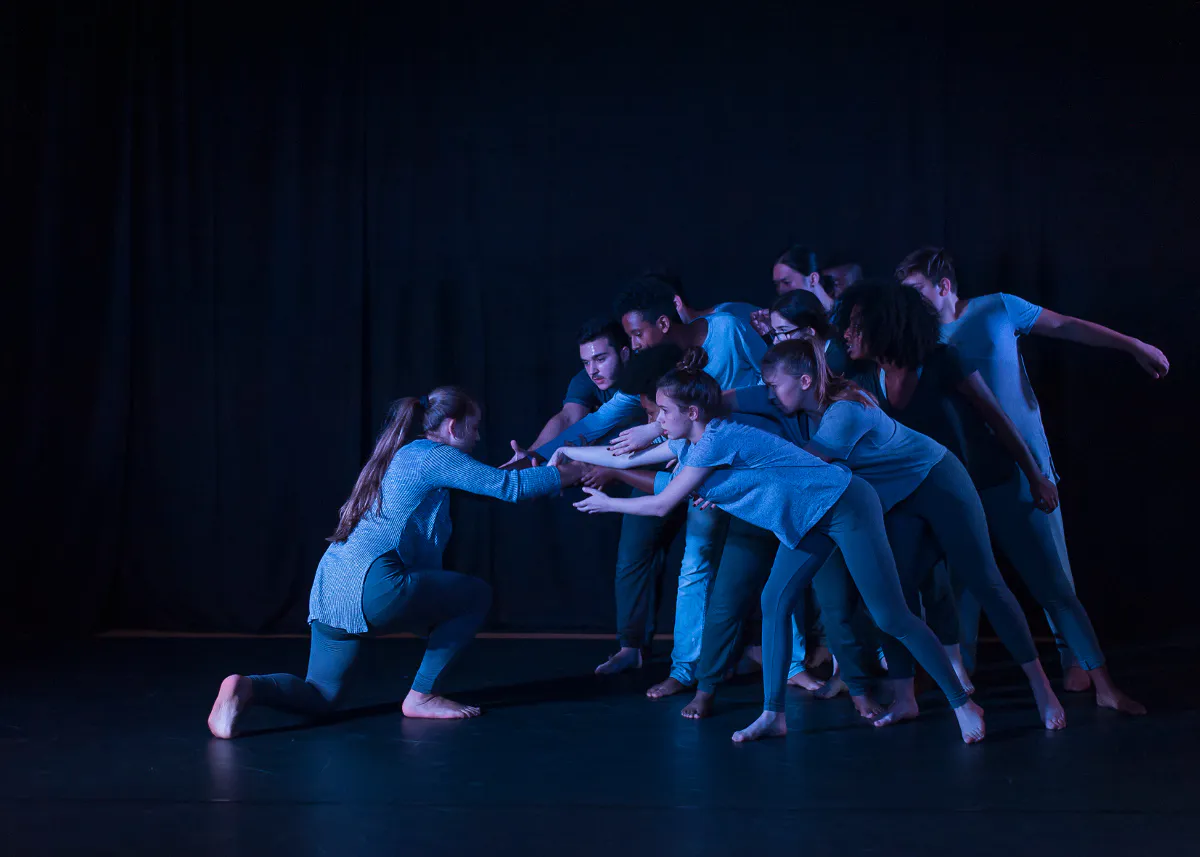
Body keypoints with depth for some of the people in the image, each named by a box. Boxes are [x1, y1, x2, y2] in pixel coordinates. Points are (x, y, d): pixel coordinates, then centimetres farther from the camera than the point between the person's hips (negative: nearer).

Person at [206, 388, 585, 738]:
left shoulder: (399, 455, 26)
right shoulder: (434, 455, 0)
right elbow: (510, 487, -3)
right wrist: (574, 472, 6)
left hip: (329, 587, 9)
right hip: (372, 584, -9)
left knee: (320, 697, 14)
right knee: (477, 595, 8)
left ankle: (246, 688, -13)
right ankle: (422, 695, 8)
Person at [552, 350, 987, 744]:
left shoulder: (718, 439, -20)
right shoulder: (689, 443, 7)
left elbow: (660, 505, -14)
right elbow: (626, 457, 17)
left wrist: (606, 503, 1)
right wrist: (567, 451, 22)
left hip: (845, 505, -10)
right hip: (808, 522, 10)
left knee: (890, 616, -8)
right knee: (774, 603, 2)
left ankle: (962, 704, 1)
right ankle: (773, 715, 8)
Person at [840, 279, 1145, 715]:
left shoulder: (941, 362, -18)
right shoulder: (874, 382, -3)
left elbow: (997, 417, -13)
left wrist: (1037, 477, -10)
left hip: (997, 487, -5)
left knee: (1052, 586, -5)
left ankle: (1105, 687, 1)